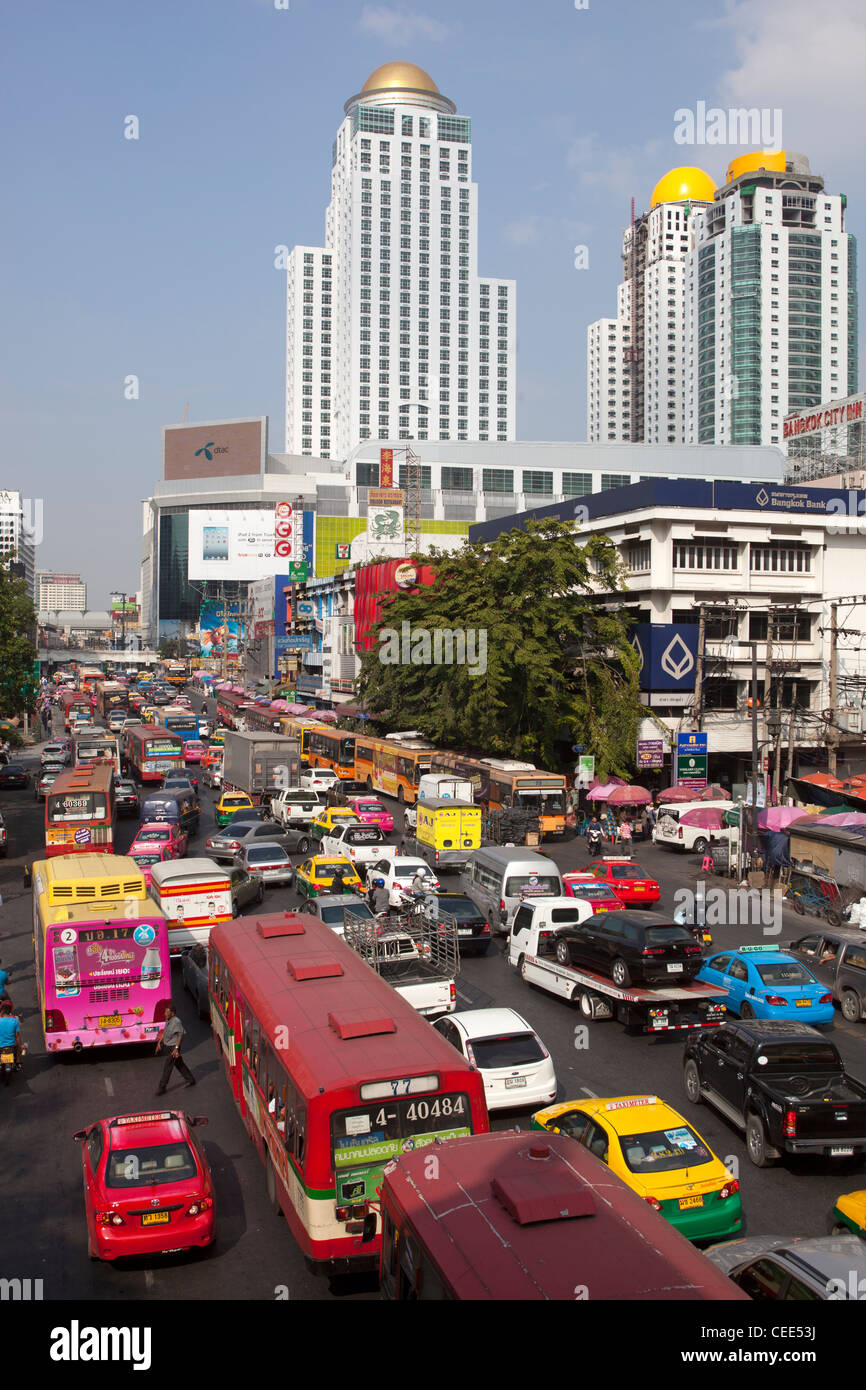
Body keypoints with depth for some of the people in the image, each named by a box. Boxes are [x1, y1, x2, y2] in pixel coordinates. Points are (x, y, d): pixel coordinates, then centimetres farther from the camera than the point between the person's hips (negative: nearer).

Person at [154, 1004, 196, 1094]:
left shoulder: (176, 1021, -21)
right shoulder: (168, 1021, 6)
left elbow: (180, 1035, -20)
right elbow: (164, 1032, 19)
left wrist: (176, 1048, -23)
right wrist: (159, 1042, 14)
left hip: (174, 1046, -9)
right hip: (169, 1046, 9)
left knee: (167, 1067, -5)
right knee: (179, 1064, 18)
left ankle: (162, 1088, 1)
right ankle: (191, 1080, 30)